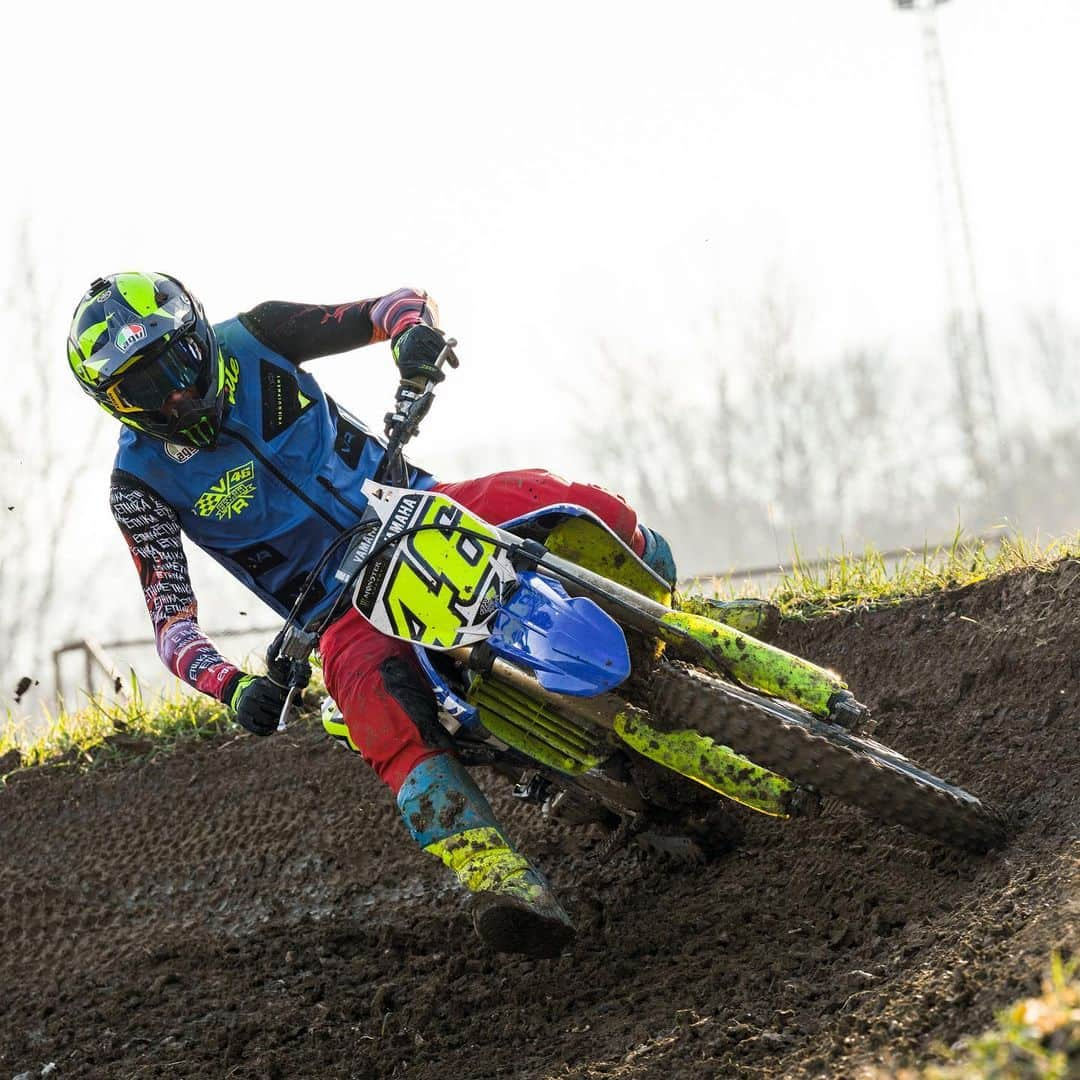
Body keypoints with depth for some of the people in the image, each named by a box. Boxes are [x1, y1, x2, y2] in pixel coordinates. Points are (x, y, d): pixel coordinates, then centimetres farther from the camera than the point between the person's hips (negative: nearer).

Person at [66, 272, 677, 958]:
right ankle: (503, 881, -50)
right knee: (387, 720, -37)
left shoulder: (252, 340, -3)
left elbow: (398, 304, 1)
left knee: (591, 510, -20)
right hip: (343, 611, -3)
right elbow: (173, 620, -11)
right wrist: (234, 688, -31)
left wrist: (414, 331, -24)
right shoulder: (142, 483, -7)